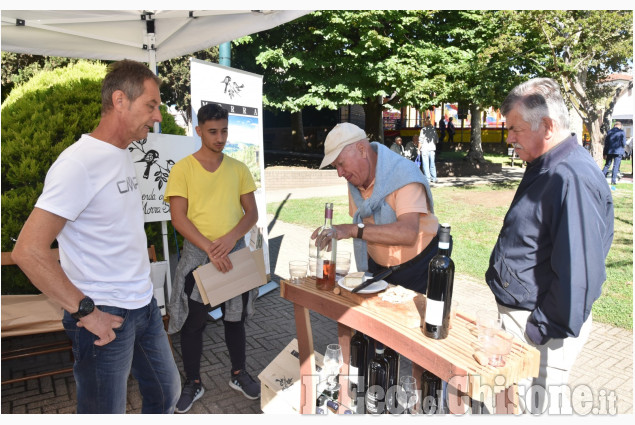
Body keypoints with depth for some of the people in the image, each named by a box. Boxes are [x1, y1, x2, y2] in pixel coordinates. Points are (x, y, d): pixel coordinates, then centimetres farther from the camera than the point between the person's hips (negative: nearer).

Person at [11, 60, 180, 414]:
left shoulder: (124, 156, 9)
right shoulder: (79, 163, -20)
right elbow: (28, 250, -24)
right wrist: (86, 312, -19)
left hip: (145, 304, 8)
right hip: (106, 317, -8)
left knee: (167, 392, 21)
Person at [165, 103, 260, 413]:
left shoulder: (238, 169, 3)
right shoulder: (182, 169, -6)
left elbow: (251, 212, 2)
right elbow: (178, 217, -11)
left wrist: (231, 238, -17)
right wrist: (210, 248, -21)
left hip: (235, 251, 3)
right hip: (197, 254, -2)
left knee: (235, 318, 14)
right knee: (192, 322, 7)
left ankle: (239, 374, 33)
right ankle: (193, 383, 26)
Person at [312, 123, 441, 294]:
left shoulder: (403, 174, -23)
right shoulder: (355, 180, -1)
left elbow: (408, 233, -38)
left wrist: (353, 230, -43)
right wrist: (365, 267, 0)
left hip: (419, 267, -5)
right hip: (379, 267, 6)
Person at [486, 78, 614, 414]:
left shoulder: (572, 178, -25)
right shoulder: (546, 169, 9)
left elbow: (579, 271, -27)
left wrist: (544, 331, -19)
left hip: (539, 327, -10)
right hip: (517, 312, 10)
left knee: (538, 405, 6)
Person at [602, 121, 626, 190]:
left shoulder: (609, 132, 7)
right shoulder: (622, 132, -5)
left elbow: (605, 143, 8)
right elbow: (624, 143, -8)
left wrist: (605, 153, 11)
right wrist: (624, 146, 16)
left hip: (609, 151, 3)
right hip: (618, 151, -3)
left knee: (607, 165, 12)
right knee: (616, 166, 1)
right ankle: (613, 180, 1)